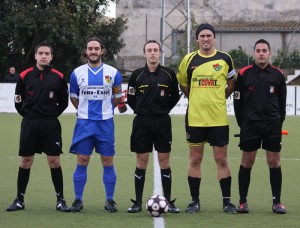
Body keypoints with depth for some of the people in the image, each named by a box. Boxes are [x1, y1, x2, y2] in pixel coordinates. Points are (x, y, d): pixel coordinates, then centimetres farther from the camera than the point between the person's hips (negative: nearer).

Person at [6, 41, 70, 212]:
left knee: (54, 161, -1)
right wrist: (27, 114, 3)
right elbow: (18, 99, 10)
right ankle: (20, 200, 13)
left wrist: (52, 114, 1)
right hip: (29, 124, 1)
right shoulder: (25, 75, 1)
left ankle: (60, 199, 7)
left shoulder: (58, 77, -1)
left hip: (51, 125, -1)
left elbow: (64, 101, 8)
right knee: (26, 161, 6)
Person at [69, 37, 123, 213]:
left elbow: (118, 97, 13)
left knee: (108, 161, 1)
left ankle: (110, 200, 9)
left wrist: (105, 109, 11)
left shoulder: (113, 73, 2)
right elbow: (73, 96, 16)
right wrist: (84, 109, 12)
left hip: (105, 122, 0)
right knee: (82, 161, 0)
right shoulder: (77, 73, 4)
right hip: (84, 123, 0)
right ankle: (78, 200, 7)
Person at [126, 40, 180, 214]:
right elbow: (131, 99, 11)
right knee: (141, 161, 2)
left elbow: (175, 97, 12)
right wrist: (141, 110, 5)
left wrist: (164, 109, 6)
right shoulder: (137, 75, 2)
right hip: (142, 122, 0)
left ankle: (168, 201, 6)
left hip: (162, 122, 0)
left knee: (164, 160, 1)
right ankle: (138, 202, 7)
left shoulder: (169, 74, 1)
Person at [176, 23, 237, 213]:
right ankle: (195, 201, 12)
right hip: (195, 118, 1)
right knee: (195, 160, 5)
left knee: (221, 160, 2)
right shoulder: (189, 59, 2)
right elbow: (183, 84, 15)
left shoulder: (225, 59, 1)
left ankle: (227, 201, 8)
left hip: (218, 118, -1)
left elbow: (232, 83, 14)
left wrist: (218, 98, 10)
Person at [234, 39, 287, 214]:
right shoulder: (244, 74, 1)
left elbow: (282, 101, 12)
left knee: (274, 162, 1)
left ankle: (277, 202, 8)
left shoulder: (278, 74, 6)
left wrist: (279, 122, 5)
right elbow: (238, 101, 4)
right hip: (250, 125, -1)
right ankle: (243, 201, 8)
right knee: (247, 162, 1)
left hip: (273, 125, 1)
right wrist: (242, 123, 1)